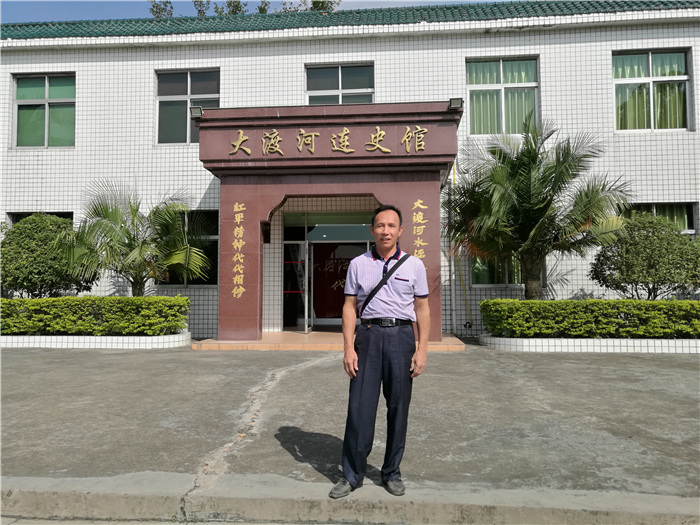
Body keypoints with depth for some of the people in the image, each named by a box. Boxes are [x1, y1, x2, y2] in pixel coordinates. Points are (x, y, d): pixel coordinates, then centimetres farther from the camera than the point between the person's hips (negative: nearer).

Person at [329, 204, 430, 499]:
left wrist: (422, 350, -2)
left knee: (398, 408, 7)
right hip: (369, 334, 0)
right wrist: (348, 348, -4)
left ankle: (392, 473, 23)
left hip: (402, 336, 1)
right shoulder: (358, 264, 6)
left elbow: (422, 309, 5)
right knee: (360, 406, -1)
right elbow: (350, 307, 4)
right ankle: (352, 475, 13)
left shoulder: (414, 264, 5)